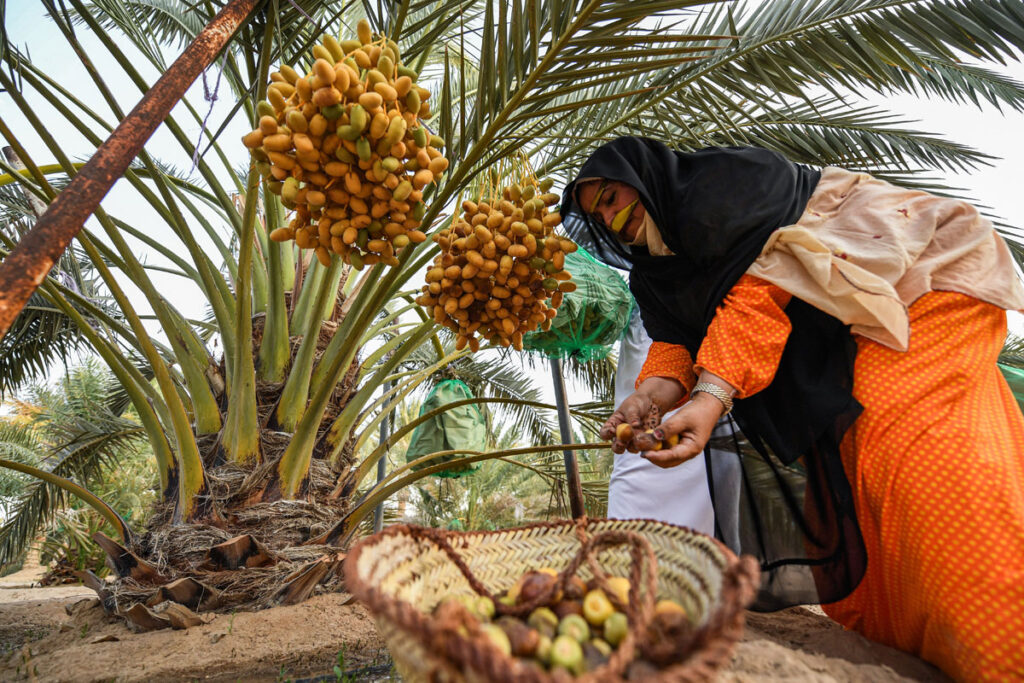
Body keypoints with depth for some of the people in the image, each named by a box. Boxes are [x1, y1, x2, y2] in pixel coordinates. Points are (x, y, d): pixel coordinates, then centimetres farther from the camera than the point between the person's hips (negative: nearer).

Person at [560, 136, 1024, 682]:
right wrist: (651, 395, -24)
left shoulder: (721, 181, -15)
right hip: (834, 349, 8)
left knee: (909, 454, -24)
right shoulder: (654, 271, 10)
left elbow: (757, 289, -27)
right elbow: (676, 339, -2)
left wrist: (711, 397, -38)